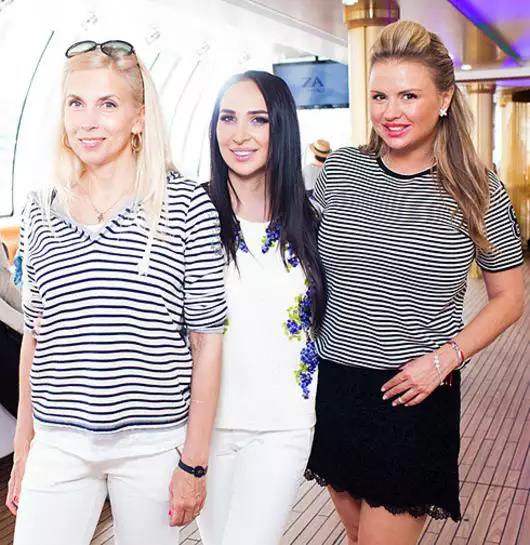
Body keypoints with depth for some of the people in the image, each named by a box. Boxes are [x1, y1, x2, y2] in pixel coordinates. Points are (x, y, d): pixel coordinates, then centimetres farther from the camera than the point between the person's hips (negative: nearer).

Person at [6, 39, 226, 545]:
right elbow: (34, 338, 10)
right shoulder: (40, 212, 3)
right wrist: (22, 449, 12)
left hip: (155, 444, -2)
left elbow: (206, 339, -6)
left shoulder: (186, 206, -8)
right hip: (58, 445, 3)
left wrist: (194, 461, -6)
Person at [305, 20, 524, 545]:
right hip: (334, 388, 3)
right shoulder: (339, 170, -2)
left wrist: (446, 357, -11)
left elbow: (508, 296, 2)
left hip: (414, 396, -3)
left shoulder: (478, 191, -6)